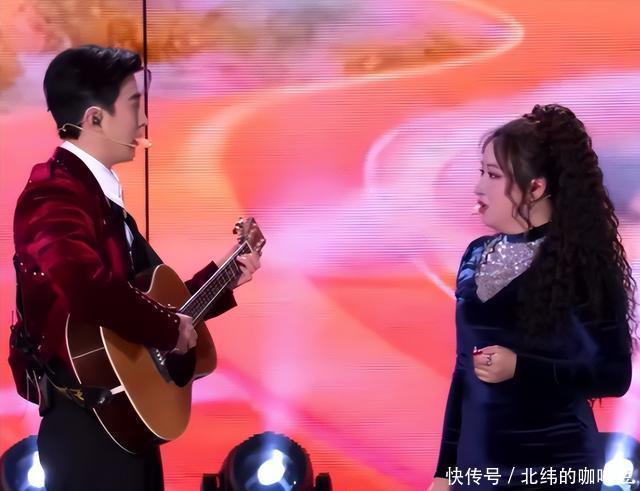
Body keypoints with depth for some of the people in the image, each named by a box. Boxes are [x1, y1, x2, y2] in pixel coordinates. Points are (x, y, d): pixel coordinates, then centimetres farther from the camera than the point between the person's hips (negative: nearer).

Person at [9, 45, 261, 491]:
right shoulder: (55, 195, -18)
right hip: (89, 424, -10)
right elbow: (89, 290, -37)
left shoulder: (102, 195, 13)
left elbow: (155, 295, 18)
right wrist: (168, 329, -23)